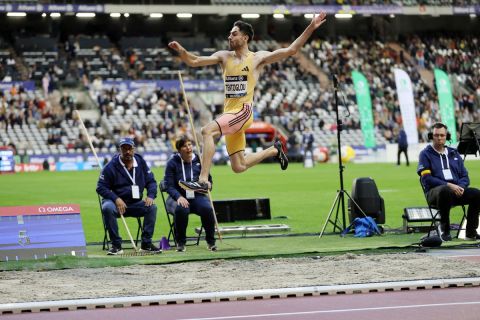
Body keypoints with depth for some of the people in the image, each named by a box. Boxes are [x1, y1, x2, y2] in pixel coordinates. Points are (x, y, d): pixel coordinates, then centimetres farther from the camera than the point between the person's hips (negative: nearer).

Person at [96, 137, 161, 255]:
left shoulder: (141, 163, 5)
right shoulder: (111, 166, -8)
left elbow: (151, 181, 10)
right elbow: (101, 187, -8)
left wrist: (150, 196, -11)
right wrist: (116, 199, -21)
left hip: (136, 204, 3)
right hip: (116, 202, -3)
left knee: (152, 207, -23)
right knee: (107, 208, -35)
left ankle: (146, 244, -15)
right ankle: (116, 245, -27)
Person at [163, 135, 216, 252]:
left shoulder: (199, 160, 6)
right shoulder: (172, 162, -1)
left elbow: (209, 180, 13)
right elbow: (169, 185, -6)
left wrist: (207, 184, -13)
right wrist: (179, 197, -25)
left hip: (197, 197, 2)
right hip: (178, 197, -2)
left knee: (207, 208, -31)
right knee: (181, 209, -37)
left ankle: (211, 242, -13)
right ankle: (180, 243, -17)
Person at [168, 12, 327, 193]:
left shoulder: (258, 58, 2)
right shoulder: (224, 57, 13)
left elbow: (291, 50, -3)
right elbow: (194, 61, 7)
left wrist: (311, 28, -10)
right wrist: (181, 51, -13)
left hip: (243, 111, -6)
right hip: (229, 113, 6)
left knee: (207, 131, -30)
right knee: (238, 167, 10)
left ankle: (203, 181, -33)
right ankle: (273, 150, 36)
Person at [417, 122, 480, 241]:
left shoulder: (454, 153, 22)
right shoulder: (426, 154, 7)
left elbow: (465, 176, 18)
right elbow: (426, 178, -6)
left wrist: (461, 187, -7)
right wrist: (448, 185, -17)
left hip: (457, 191, 5)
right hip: (435, 192, -5)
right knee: (445, 191, -40)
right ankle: (445, 230, -29)